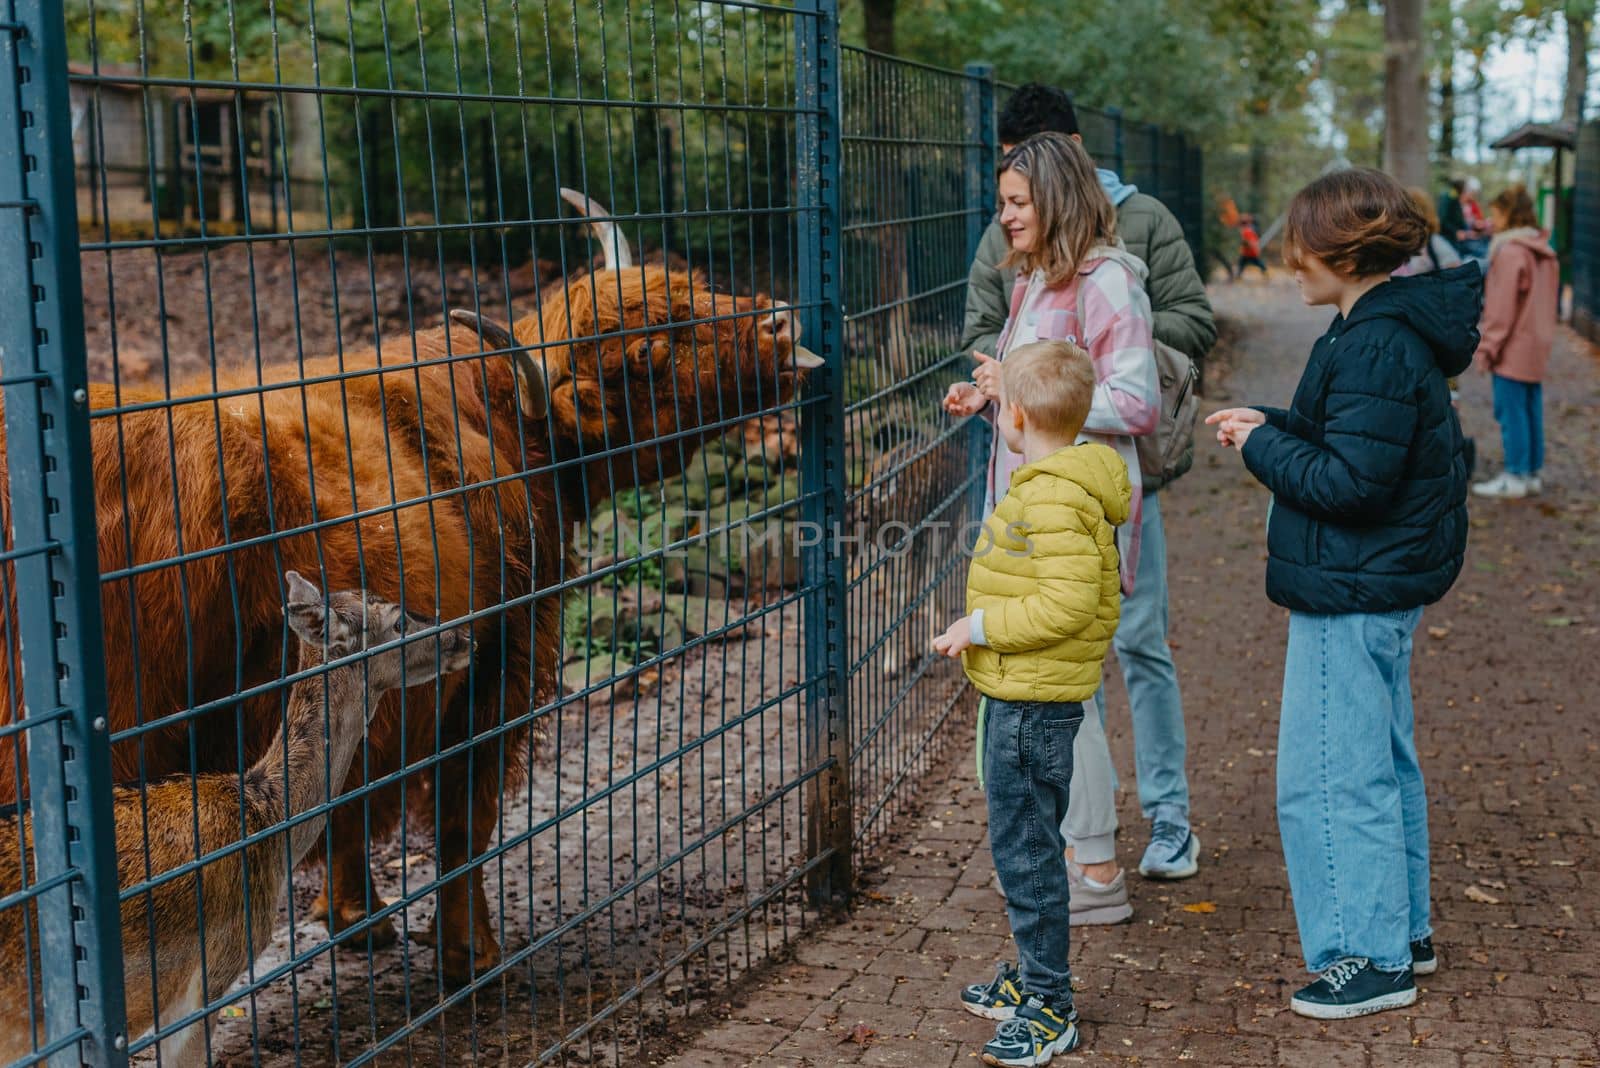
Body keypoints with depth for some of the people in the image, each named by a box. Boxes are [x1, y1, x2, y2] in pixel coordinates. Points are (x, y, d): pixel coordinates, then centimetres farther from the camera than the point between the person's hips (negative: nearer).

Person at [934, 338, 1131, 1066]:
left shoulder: (1054, 500, -22)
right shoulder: (1062, 483, 11)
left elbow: (1067, 602, -28)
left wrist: (982, 626, -21)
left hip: (1032, 701, -11)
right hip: (1023, 696, 11)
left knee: (1025, 849, -4)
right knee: (1025, 842, 20)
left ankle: (1050, 1010, 5)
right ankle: (1033, 975, 34)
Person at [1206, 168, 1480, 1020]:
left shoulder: (1378, 348, -23)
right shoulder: (1395, 329, 9)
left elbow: (1350, 481, -26)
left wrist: (1261, 446, -13)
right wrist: (1274, 424, 7)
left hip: (1353, 593, -11)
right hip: (1382, 582, 11)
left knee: (1330, 777, -2)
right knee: (1380, 760, 20)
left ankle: (1370, 956, 9)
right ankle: (1404, 929, 33)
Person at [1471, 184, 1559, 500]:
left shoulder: (1510, 252, -17)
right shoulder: (1545, 252, 12)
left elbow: (1501, 307, -18)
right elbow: (1553, 297, 18)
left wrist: (1487, 347, -13)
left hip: (1514, 347, -9)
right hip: (1537, 345, 9)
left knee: (1511, 411, -3)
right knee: (1532, 408, 14)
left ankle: (1515, 477, 0)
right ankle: (1534, 473, 20)